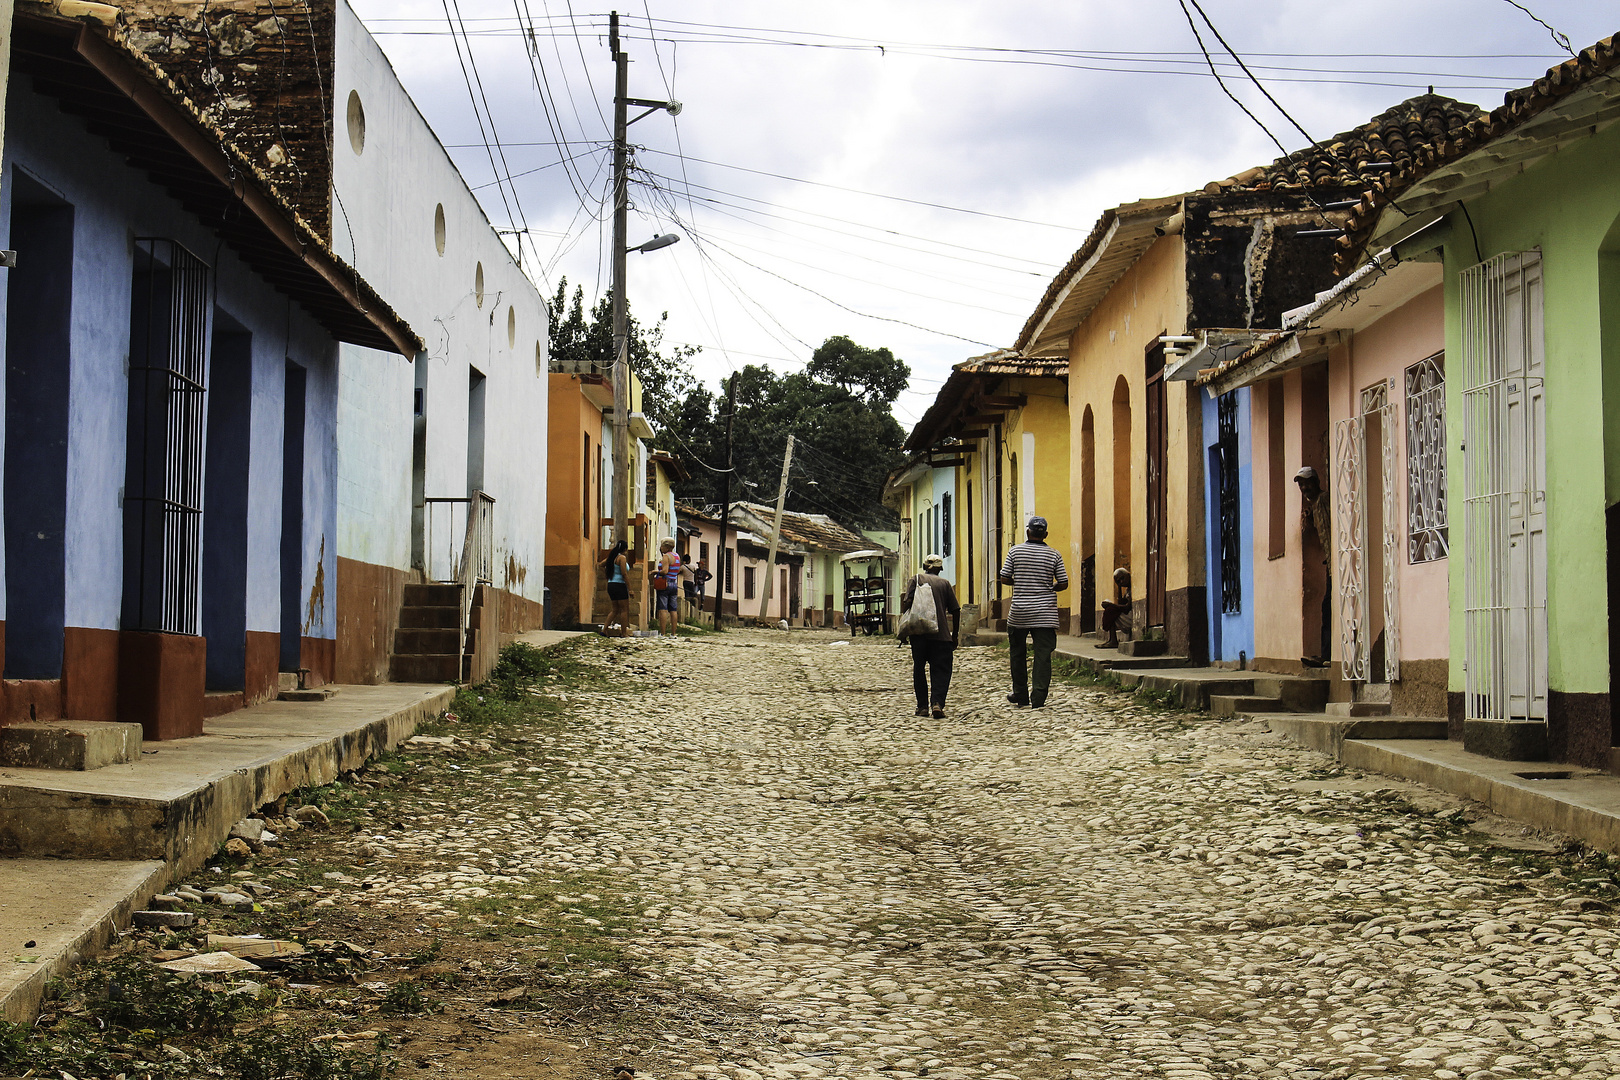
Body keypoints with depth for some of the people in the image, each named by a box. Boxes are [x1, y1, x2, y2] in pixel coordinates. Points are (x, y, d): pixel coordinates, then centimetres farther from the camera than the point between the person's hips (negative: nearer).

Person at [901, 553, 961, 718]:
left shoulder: (916, 580, 7)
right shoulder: (945, 583, 10)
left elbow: (907, 603, -5)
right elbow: (955, 610, 7)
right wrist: (955, 635, 15)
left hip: (919, 632, 0)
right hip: (941, 634, 0)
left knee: (919, 669, 13)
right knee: (941, 671, 3)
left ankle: (922, 706, 12)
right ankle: (937, 703, -17)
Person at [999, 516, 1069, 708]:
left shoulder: (1015, 551, -1)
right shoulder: (1054, 555, 0)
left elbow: (1004, 579, -2)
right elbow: (1063, 583, 1)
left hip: (1019, 613, 0)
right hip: (1045, 614, 0)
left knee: (1018, 654, 15)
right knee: (1043, 655, -1)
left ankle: (1020, 695, 21)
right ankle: (1039, 698, -7)